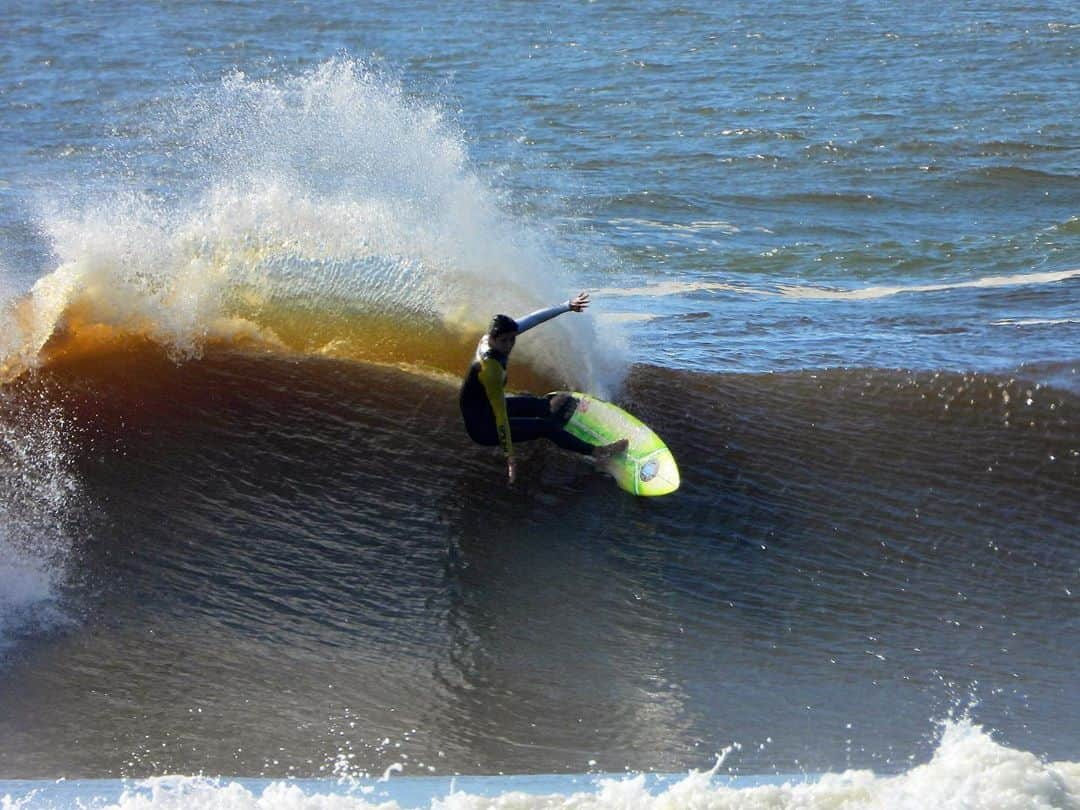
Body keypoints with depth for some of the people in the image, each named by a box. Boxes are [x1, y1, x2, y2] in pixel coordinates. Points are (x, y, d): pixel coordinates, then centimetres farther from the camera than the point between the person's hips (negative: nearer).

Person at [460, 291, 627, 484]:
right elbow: (500, 416, -34)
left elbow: (532, 320, -1)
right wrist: (510, 456, -32)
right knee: (545, 426, -7)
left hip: (487, 407, 9)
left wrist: (567, 306, 3)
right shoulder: (490, 368, -34)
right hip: (482, 426, -9)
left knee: (542, 405, 19)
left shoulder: (492, 338, -11)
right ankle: (596, 452, 4)